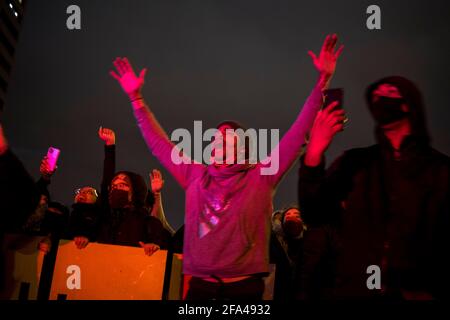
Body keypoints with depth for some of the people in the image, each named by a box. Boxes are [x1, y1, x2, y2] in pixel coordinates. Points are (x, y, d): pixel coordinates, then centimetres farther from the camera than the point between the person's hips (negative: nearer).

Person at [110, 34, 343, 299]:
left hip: (245, 286, -2)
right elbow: (159, 144, 16)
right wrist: (137, 99, 15)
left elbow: (298, 134, -3)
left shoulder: (261, 178, 1)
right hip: (200, 286, 3)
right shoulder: (196, 177, 10)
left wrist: (323, 82, -8)